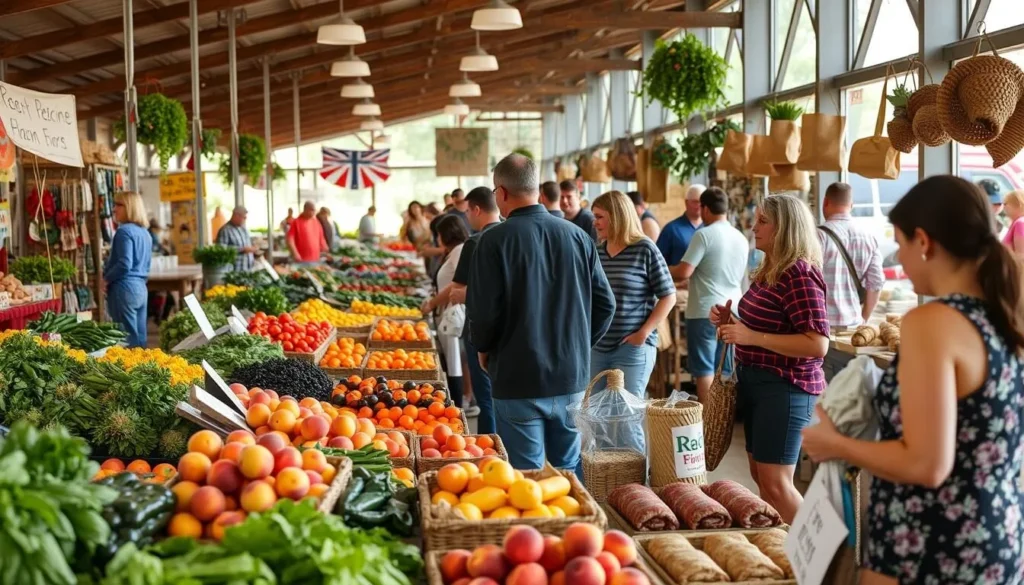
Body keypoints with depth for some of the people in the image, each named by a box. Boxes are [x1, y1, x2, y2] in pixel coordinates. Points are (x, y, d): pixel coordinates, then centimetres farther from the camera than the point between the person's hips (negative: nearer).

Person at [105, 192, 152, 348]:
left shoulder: (124, 231, -11)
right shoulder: (145, 233, 16)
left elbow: (124, 264, -19)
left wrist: (106, 279, -7)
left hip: (124, 289, -9)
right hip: (141, 288, 9)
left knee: (128, 340, -7)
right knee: (140, 337, 9)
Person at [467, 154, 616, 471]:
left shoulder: (495, 240, -12)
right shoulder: (578, 236, 2)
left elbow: (482, 311, -14)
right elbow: (605, 304, 4)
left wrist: (484, 349, 5)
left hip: (518, 379, -4)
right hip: (572, 376, 4)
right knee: (570, 470, 17)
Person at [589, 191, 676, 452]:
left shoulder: (645, 249, -7)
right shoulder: (596, 251, 8)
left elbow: (668, 296, -5)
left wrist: (644, 332, -12)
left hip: (632, 349, -6)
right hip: (596, 347, 6)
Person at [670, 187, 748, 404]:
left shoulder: (704, 235, -12)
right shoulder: (741, 238, 10)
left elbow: (683, 272, -17)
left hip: (705, 312, -6)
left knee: (704, 370, 0)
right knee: (726, 371, 13)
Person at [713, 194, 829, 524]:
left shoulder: (800, 274, -18)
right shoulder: (769, 271, 11)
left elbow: (817, 345, -25)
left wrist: (751, 336, -24)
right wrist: (731, 323, 7)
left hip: (785, 387, -10)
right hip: (755, 380, 10)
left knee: (775, 483, -7)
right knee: (760, 476, 16)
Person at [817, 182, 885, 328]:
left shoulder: (820, 236, -9)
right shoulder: (868, 239, 6)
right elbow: (877, 283, 6)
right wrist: (864, 319, 16)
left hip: (823, 323, -5)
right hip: (853, 323, 5)